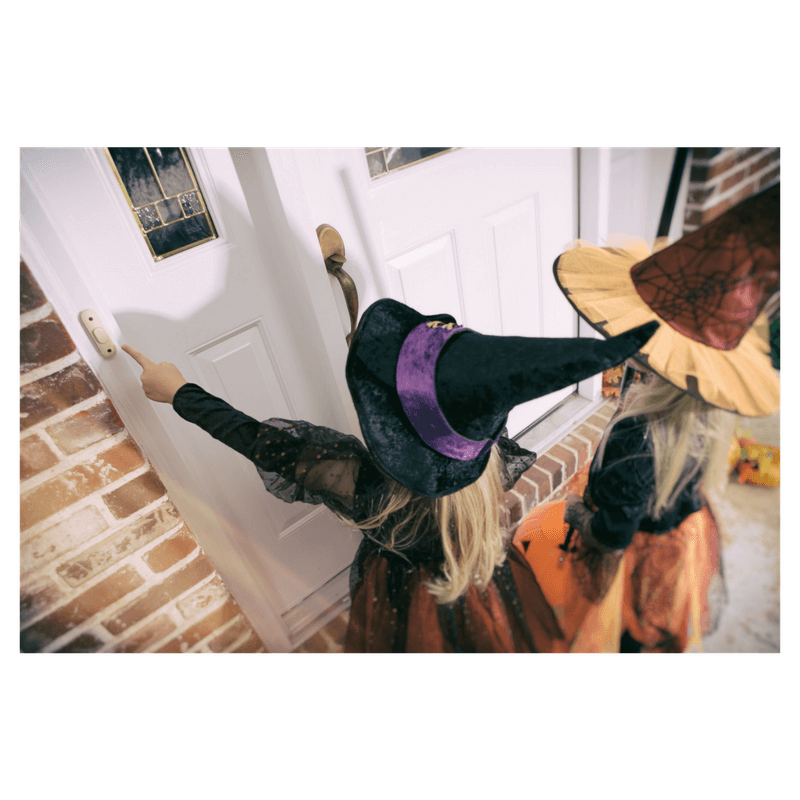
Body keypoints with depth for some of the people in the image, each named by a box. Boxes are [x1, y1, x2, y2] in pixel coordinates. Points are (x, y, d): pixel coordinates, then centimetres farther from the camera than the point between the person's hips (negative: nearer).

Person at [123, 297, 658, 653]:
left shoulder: (363, 484, -44)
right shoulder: (491, 452, -37)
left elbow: (259, 441, -33)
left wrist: (179, 392, -21)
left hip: (408, 602, -1)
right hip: (486, 591, 2)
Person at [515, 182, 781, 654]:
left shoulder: (637, 437, -43)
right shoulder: (713, 408, -19)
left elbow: (613, 536, -32)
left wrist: (574, 511, -14)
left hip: (640, 557, -7)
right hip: (687, 532, 7)